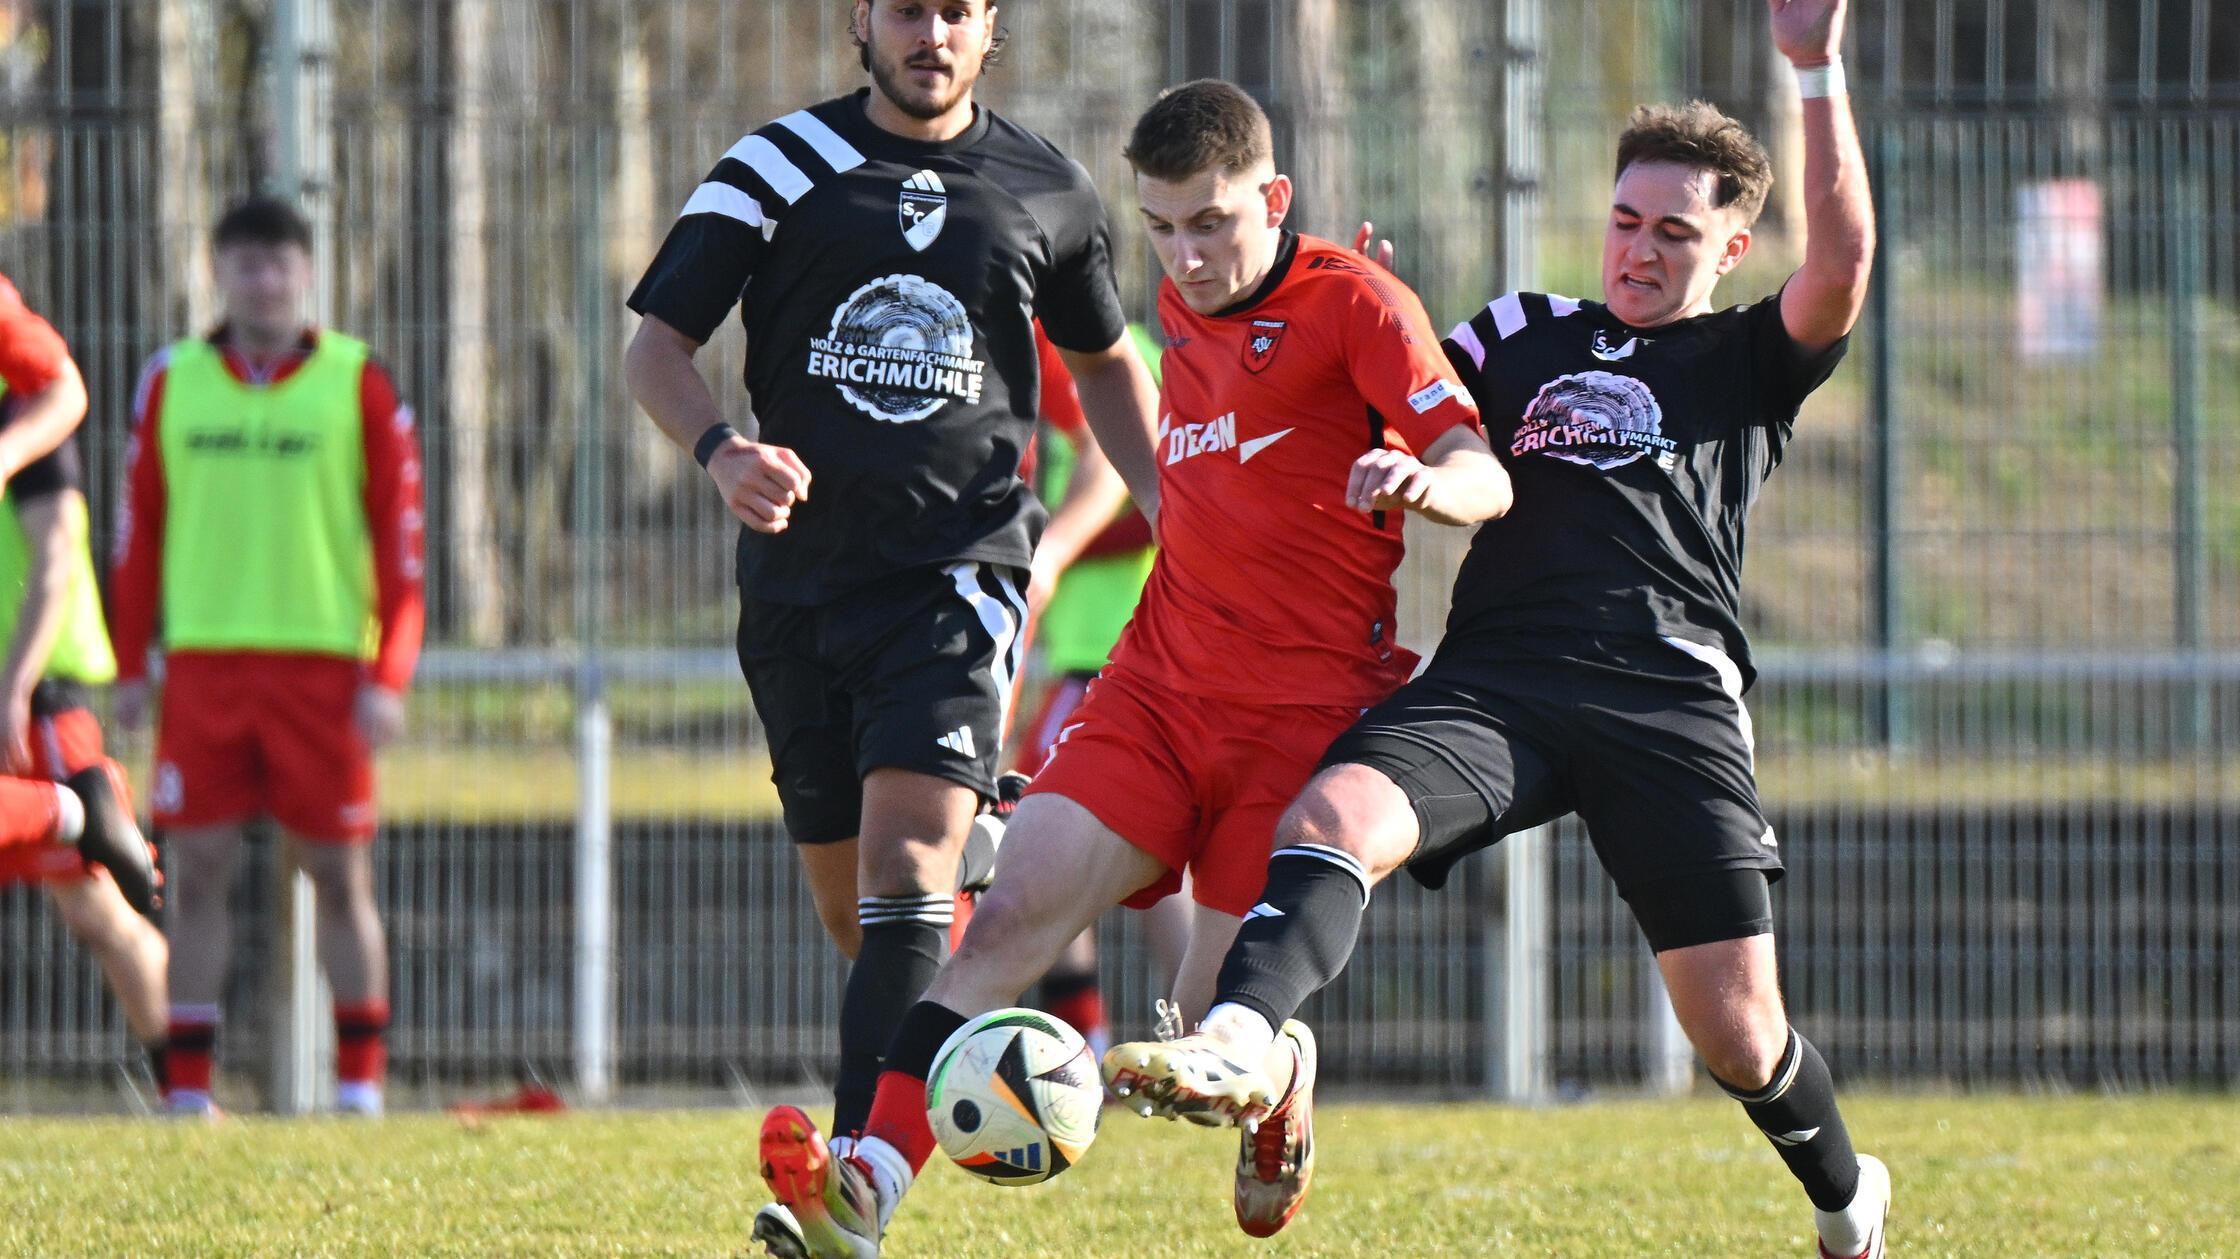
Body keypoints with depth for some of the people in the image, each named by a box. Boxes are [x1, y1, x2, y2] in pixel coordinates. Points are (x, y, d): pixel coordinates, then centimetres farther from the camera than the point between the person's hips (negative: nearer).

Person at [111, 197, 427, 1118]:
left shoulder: (358, 386, 2)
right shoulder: (172, 384, 8)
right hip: (204, 663, 2)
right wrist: (131, 667, 7)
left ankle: (360, 1080, 8)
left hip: (323, 664, -2)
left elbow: (400, 535, 0)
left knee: (339, 875, 1)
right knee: (199, 871, 0)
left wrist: (388, 677, -7)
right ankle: (189, 1087, 3)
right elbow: (138, 531, 12)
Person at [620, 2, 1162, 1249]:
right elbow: (659, 343, 3)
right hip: (802, 573, 2)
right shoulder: (779, 167, 4)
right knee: (851, 911, 7)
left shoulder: (1047, 190, 7)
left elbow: (1107, 363, 24)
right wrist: (722, 449, -17)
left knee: (903, 875, -19)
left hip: (960, 569, -2)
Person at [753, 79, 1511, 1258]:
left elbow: (1483, 476, -18)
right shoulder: (1182, 311, 14)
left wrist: (1423, 482, -40)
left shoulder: (1355, 304, -7)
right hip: (1157, 688, 6)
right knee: (1007, 917, -15)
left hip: (1302, 711, -6)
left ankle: (1280, 1124, 32)